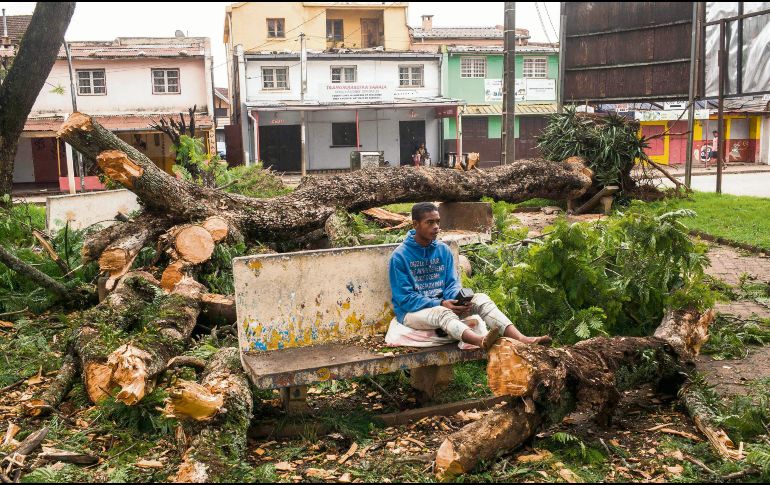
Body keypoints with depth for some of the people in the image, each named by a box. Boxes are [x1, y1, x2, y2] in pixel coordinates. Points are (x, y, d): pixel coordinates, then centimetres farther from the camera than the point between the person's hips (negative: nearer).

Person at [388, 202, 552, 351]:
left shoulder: (444, 250, 6)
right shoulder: (400, 256, -11)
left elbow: (452, 284, 5)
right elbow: (405, 298, -14)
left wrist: (458, 300, -20)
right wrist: (441, 304, -25)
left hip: (443, 304, 5)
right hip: (412, 311, -5)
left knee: (481, 298, -20)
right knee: (441, 313, -38)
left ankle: (520, 339, -42)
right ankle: (482, 342, -68)